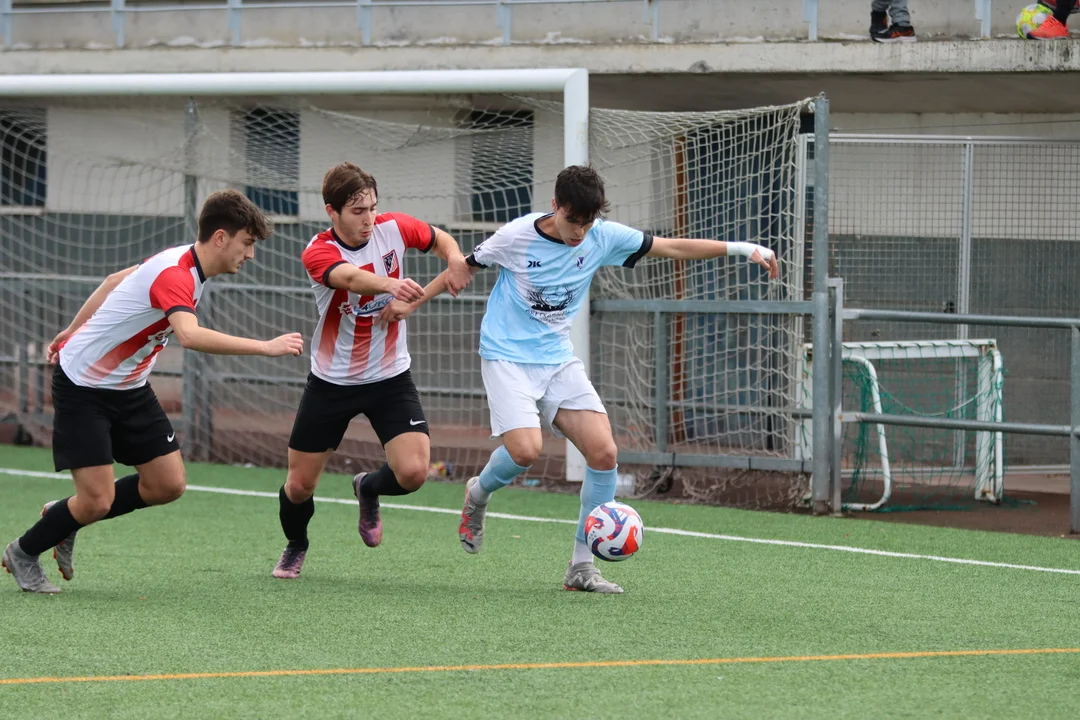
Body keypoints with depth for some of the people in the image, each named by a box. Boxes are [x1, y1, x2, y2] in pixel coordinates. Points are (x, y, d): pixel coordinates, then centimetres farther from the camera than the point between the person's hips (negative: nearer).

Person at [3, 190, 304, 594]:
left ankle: (66, 520, 22)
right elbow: (190, 336, -49)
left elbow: (114, 281, 16)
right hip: (82, 386, -9)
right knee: (97, 500, -11)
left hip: (128, 387, 9)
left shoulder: (182, 263, 2)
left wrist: (72, 332, 26)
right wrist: (266, 347, -47)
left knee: (168, 485, 2)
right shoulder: (175, 275, -29)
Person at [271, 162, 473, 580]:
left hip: (390, 378, 2)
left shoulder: (393, 228, -9)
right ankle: (296, 547, 40)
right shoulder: (319, 252, -20)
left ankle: (368, 488, 19)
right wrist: (389, 284, -65)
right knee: (300, 484, 6)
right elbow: (350, 277, -44)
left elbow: (440, 240, 12)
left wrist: (454, 257, -12)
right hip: (331, 383, -2)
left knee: (413, 472, -18)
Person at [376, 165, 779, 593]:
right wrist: (411, 303, 6)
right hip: (507, 356, -4)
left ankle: (581, 566, -2)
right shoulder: (517, 236, -13)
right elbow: (466, 267, 3)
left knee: (604, 452, -11)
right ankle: (477, 495, 11)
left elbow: (672, 248, 2)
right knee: (526, 449, -25)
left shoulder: (603, 237, -4)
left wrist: (740, 248, -4)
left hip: (559, 360, 4)